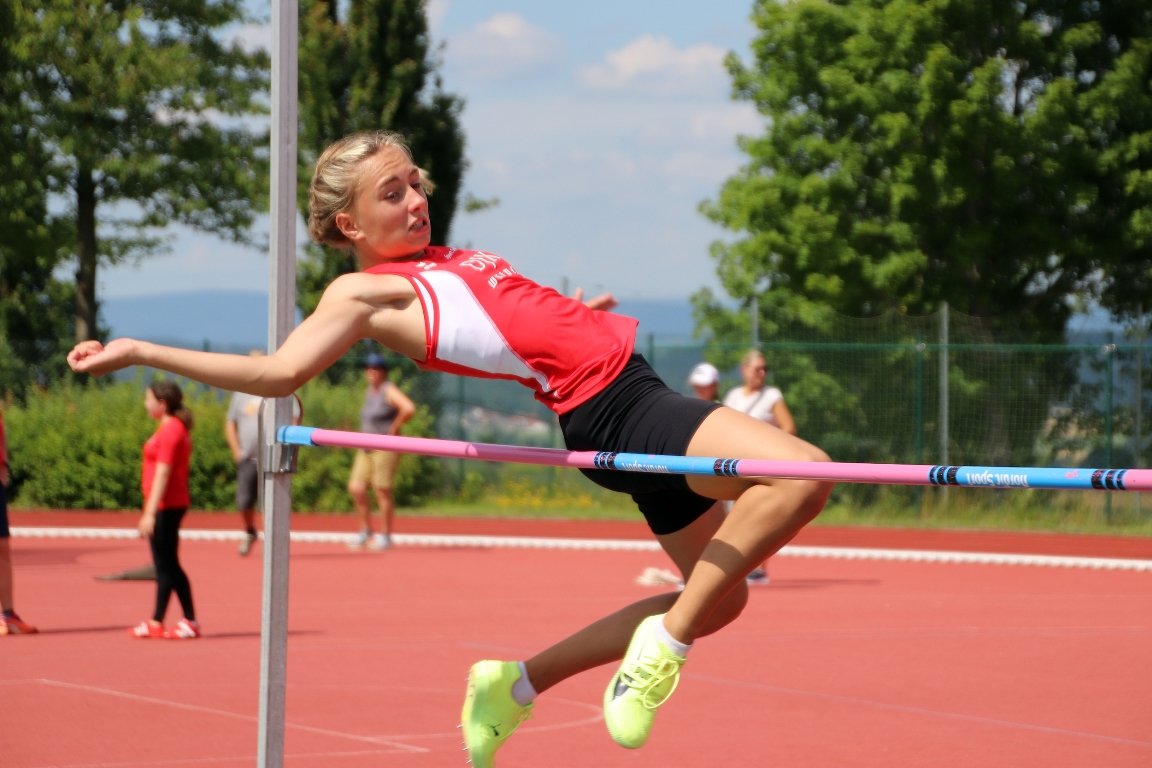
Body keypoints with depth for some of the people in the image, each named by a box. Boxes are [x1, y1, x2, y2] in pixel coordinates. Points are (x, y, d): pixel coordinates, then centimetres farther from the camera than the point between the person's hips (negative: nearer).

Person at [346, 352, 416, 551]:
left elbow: (408, 408, -26)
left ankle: (385, 536, 4)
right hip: (366, 449, 8)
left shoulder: (389, 391, -10)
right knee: (356, 488, 0)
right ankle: (365, 532, 11)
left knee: (382, 491, -5)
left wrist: (393, 429, -17)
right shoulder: (369, 391, 16)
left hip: (385, 447, -8)